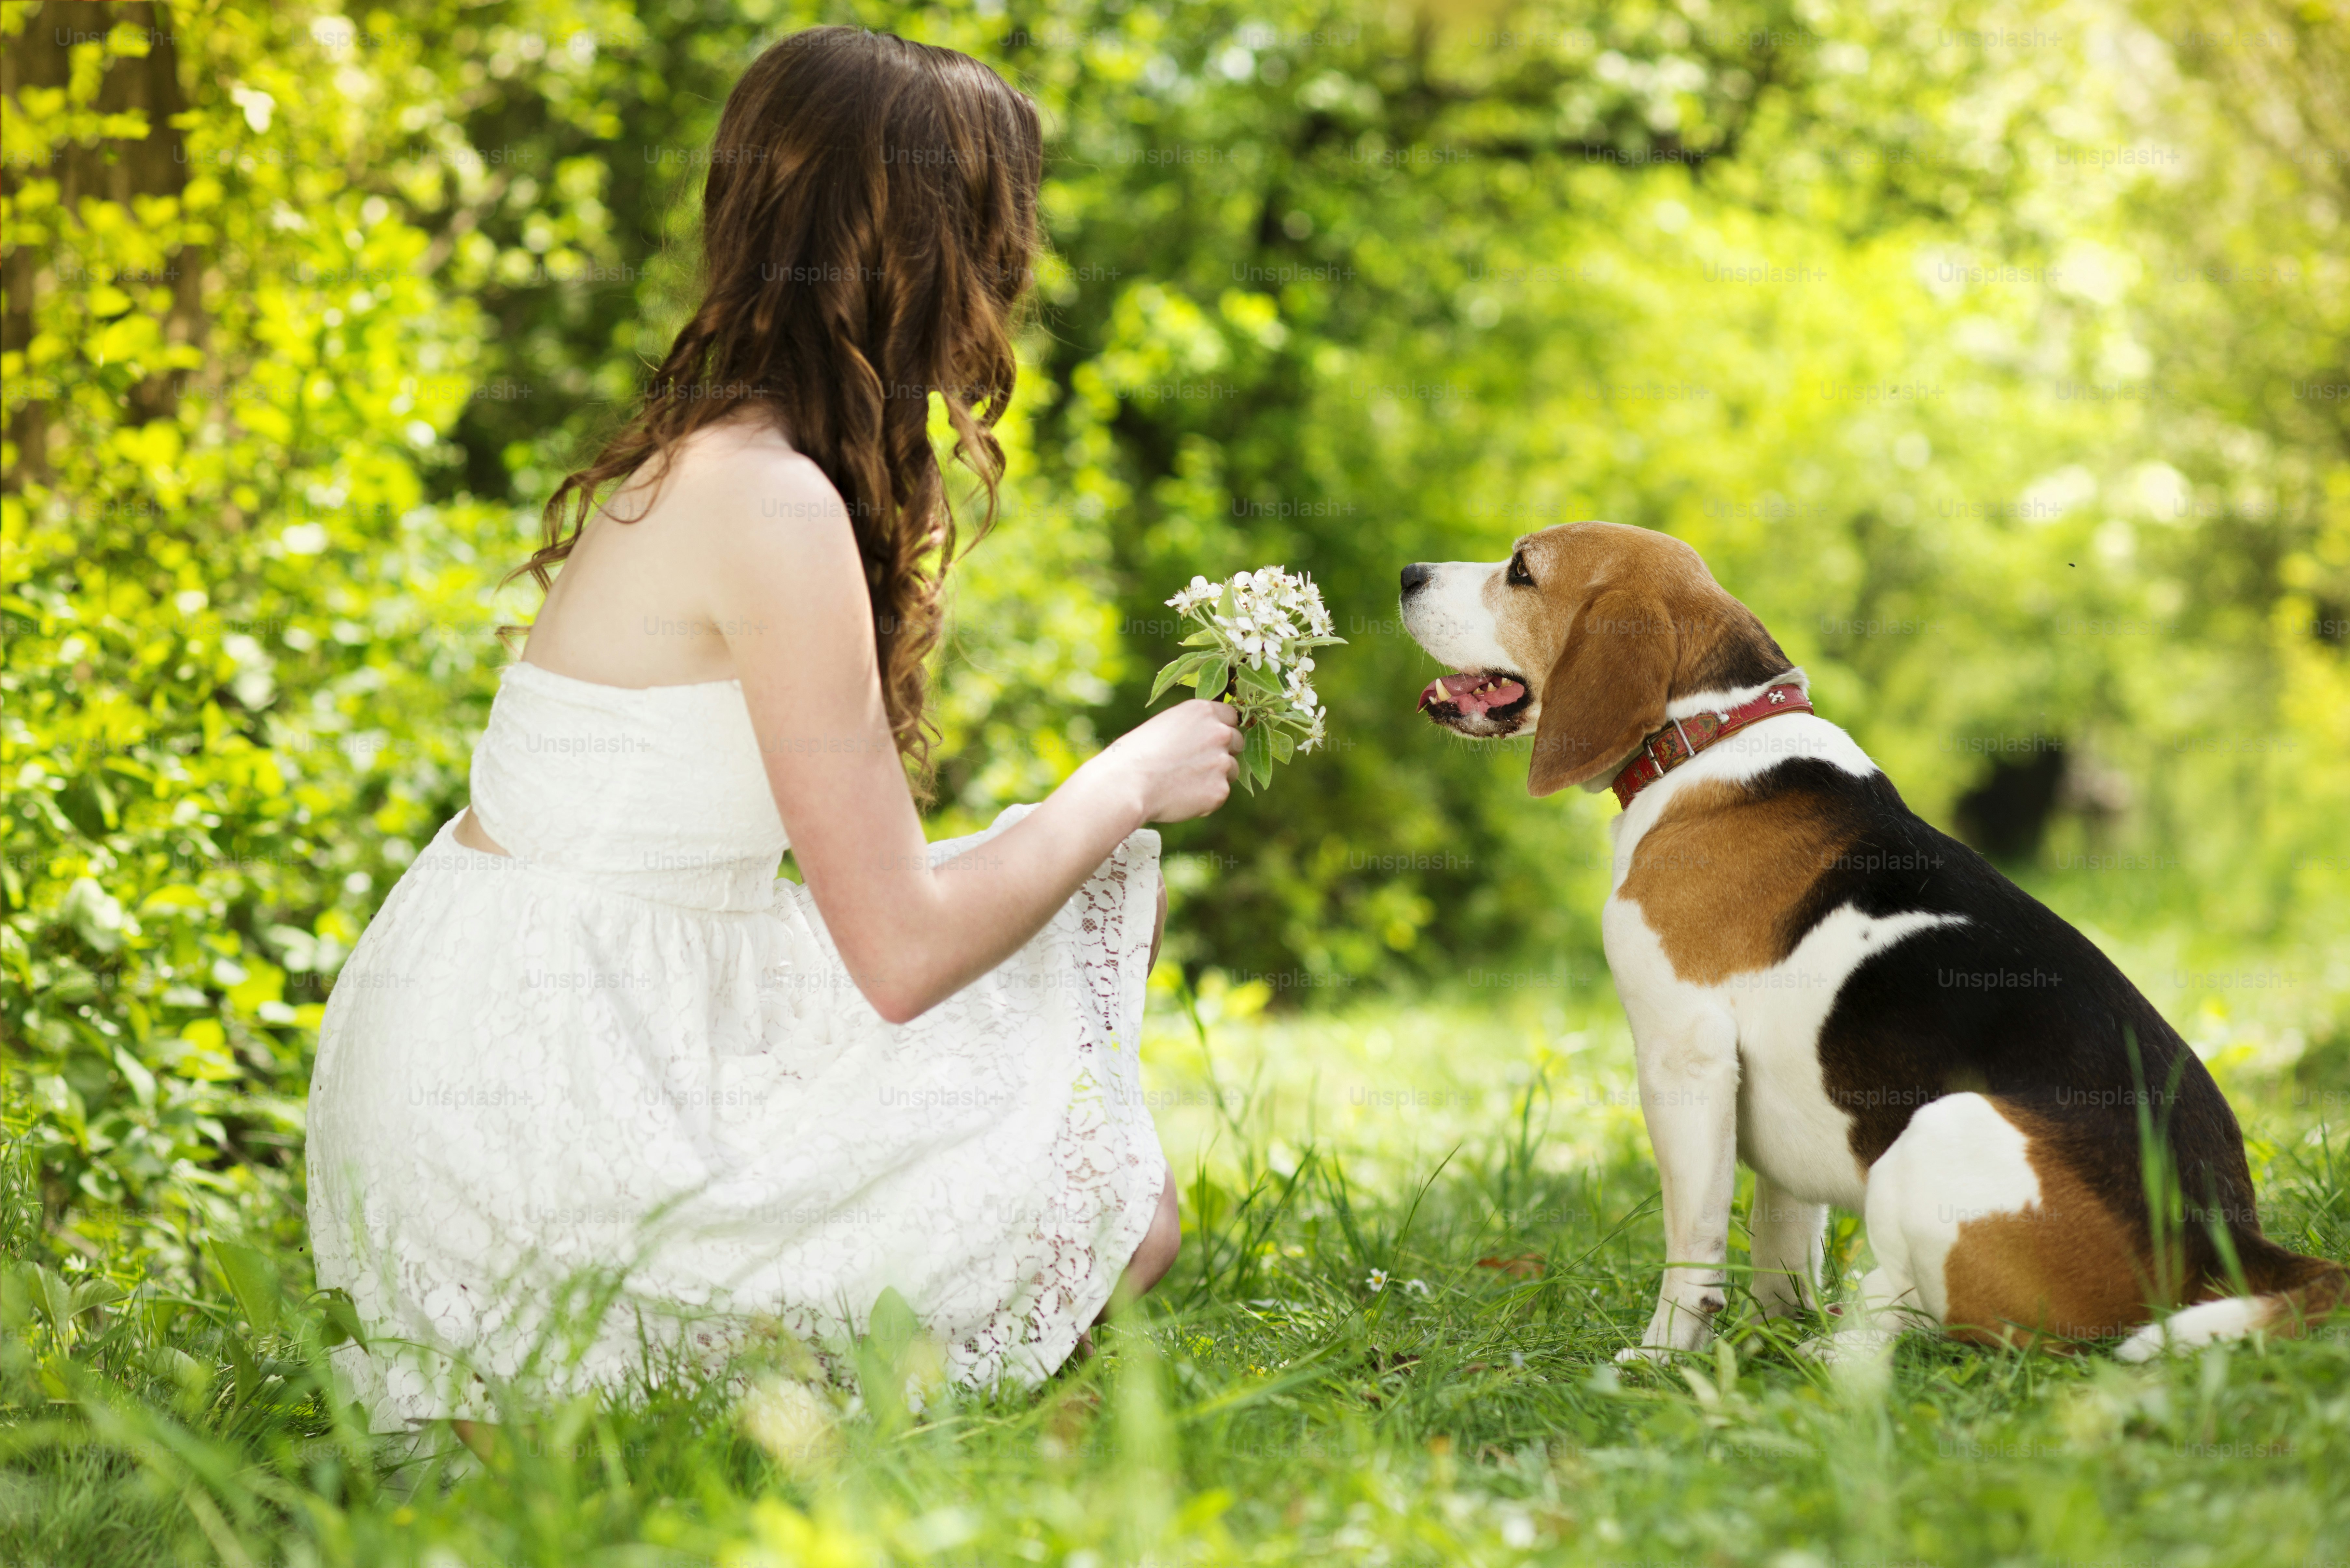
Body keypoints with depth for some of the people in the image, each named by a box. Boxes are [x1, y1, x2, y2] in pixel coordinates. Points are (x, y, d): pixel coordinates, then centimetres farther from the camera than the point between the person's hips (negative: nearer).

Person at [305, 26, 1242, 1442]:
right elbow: (903, 955, -19)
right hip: (546, 1110, -10)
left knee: (1096, 906, 15)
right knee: (1124, 1228, -6)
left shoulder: (703, 459, 8)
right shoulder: (778, 504, -21)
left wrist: (1109, 820, 8)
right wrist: (1131, 781, -5)